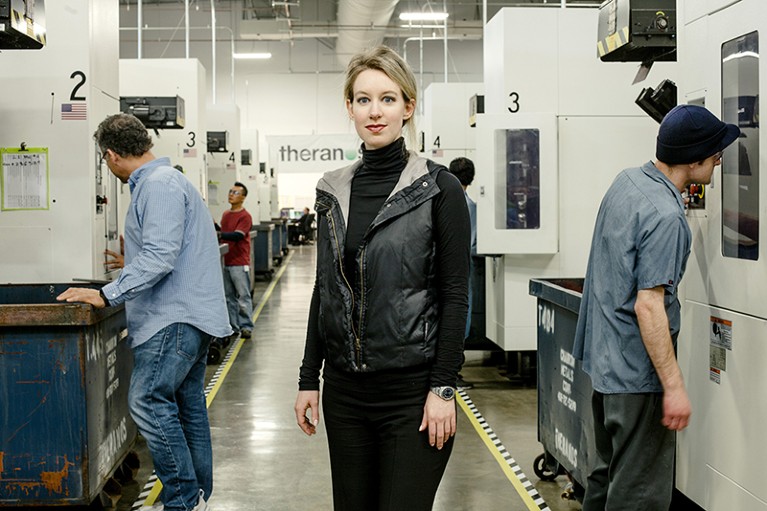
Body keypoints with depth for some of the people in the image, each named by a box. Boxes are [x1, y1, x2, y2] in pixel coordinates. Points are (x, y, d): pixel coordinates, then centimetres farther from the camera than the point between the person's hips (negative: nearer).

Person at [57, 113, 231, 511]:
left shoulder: (159, 184, -14)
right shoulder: (158, 180, 19)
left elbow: (160, 255, -24)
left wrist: (107, 294, -22)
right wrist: (132, 266, 43)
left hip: (176, 317, -11)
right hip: (186, 314, 11)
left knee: (147, 400, -15)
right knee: (187, 404, 13)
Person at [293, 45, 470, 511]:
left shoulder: (438, 188, -7)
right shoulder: (333, 190, 8)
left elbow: (455, 295, -9)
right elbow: (325, 289, 11)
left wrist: (444, 388, -13)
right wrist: (310, 379, 10)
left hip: (413, 387, -5)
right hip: (346, 388, 5)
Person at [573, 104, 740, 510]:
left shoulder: (625, 180, 5)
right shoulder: (665, 218, -23)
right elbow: (648, 306, -26)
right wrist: (674, 386, -23)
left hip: (604, 358, 10)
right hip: (638, 371, -9)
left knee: (607, 474, 21)